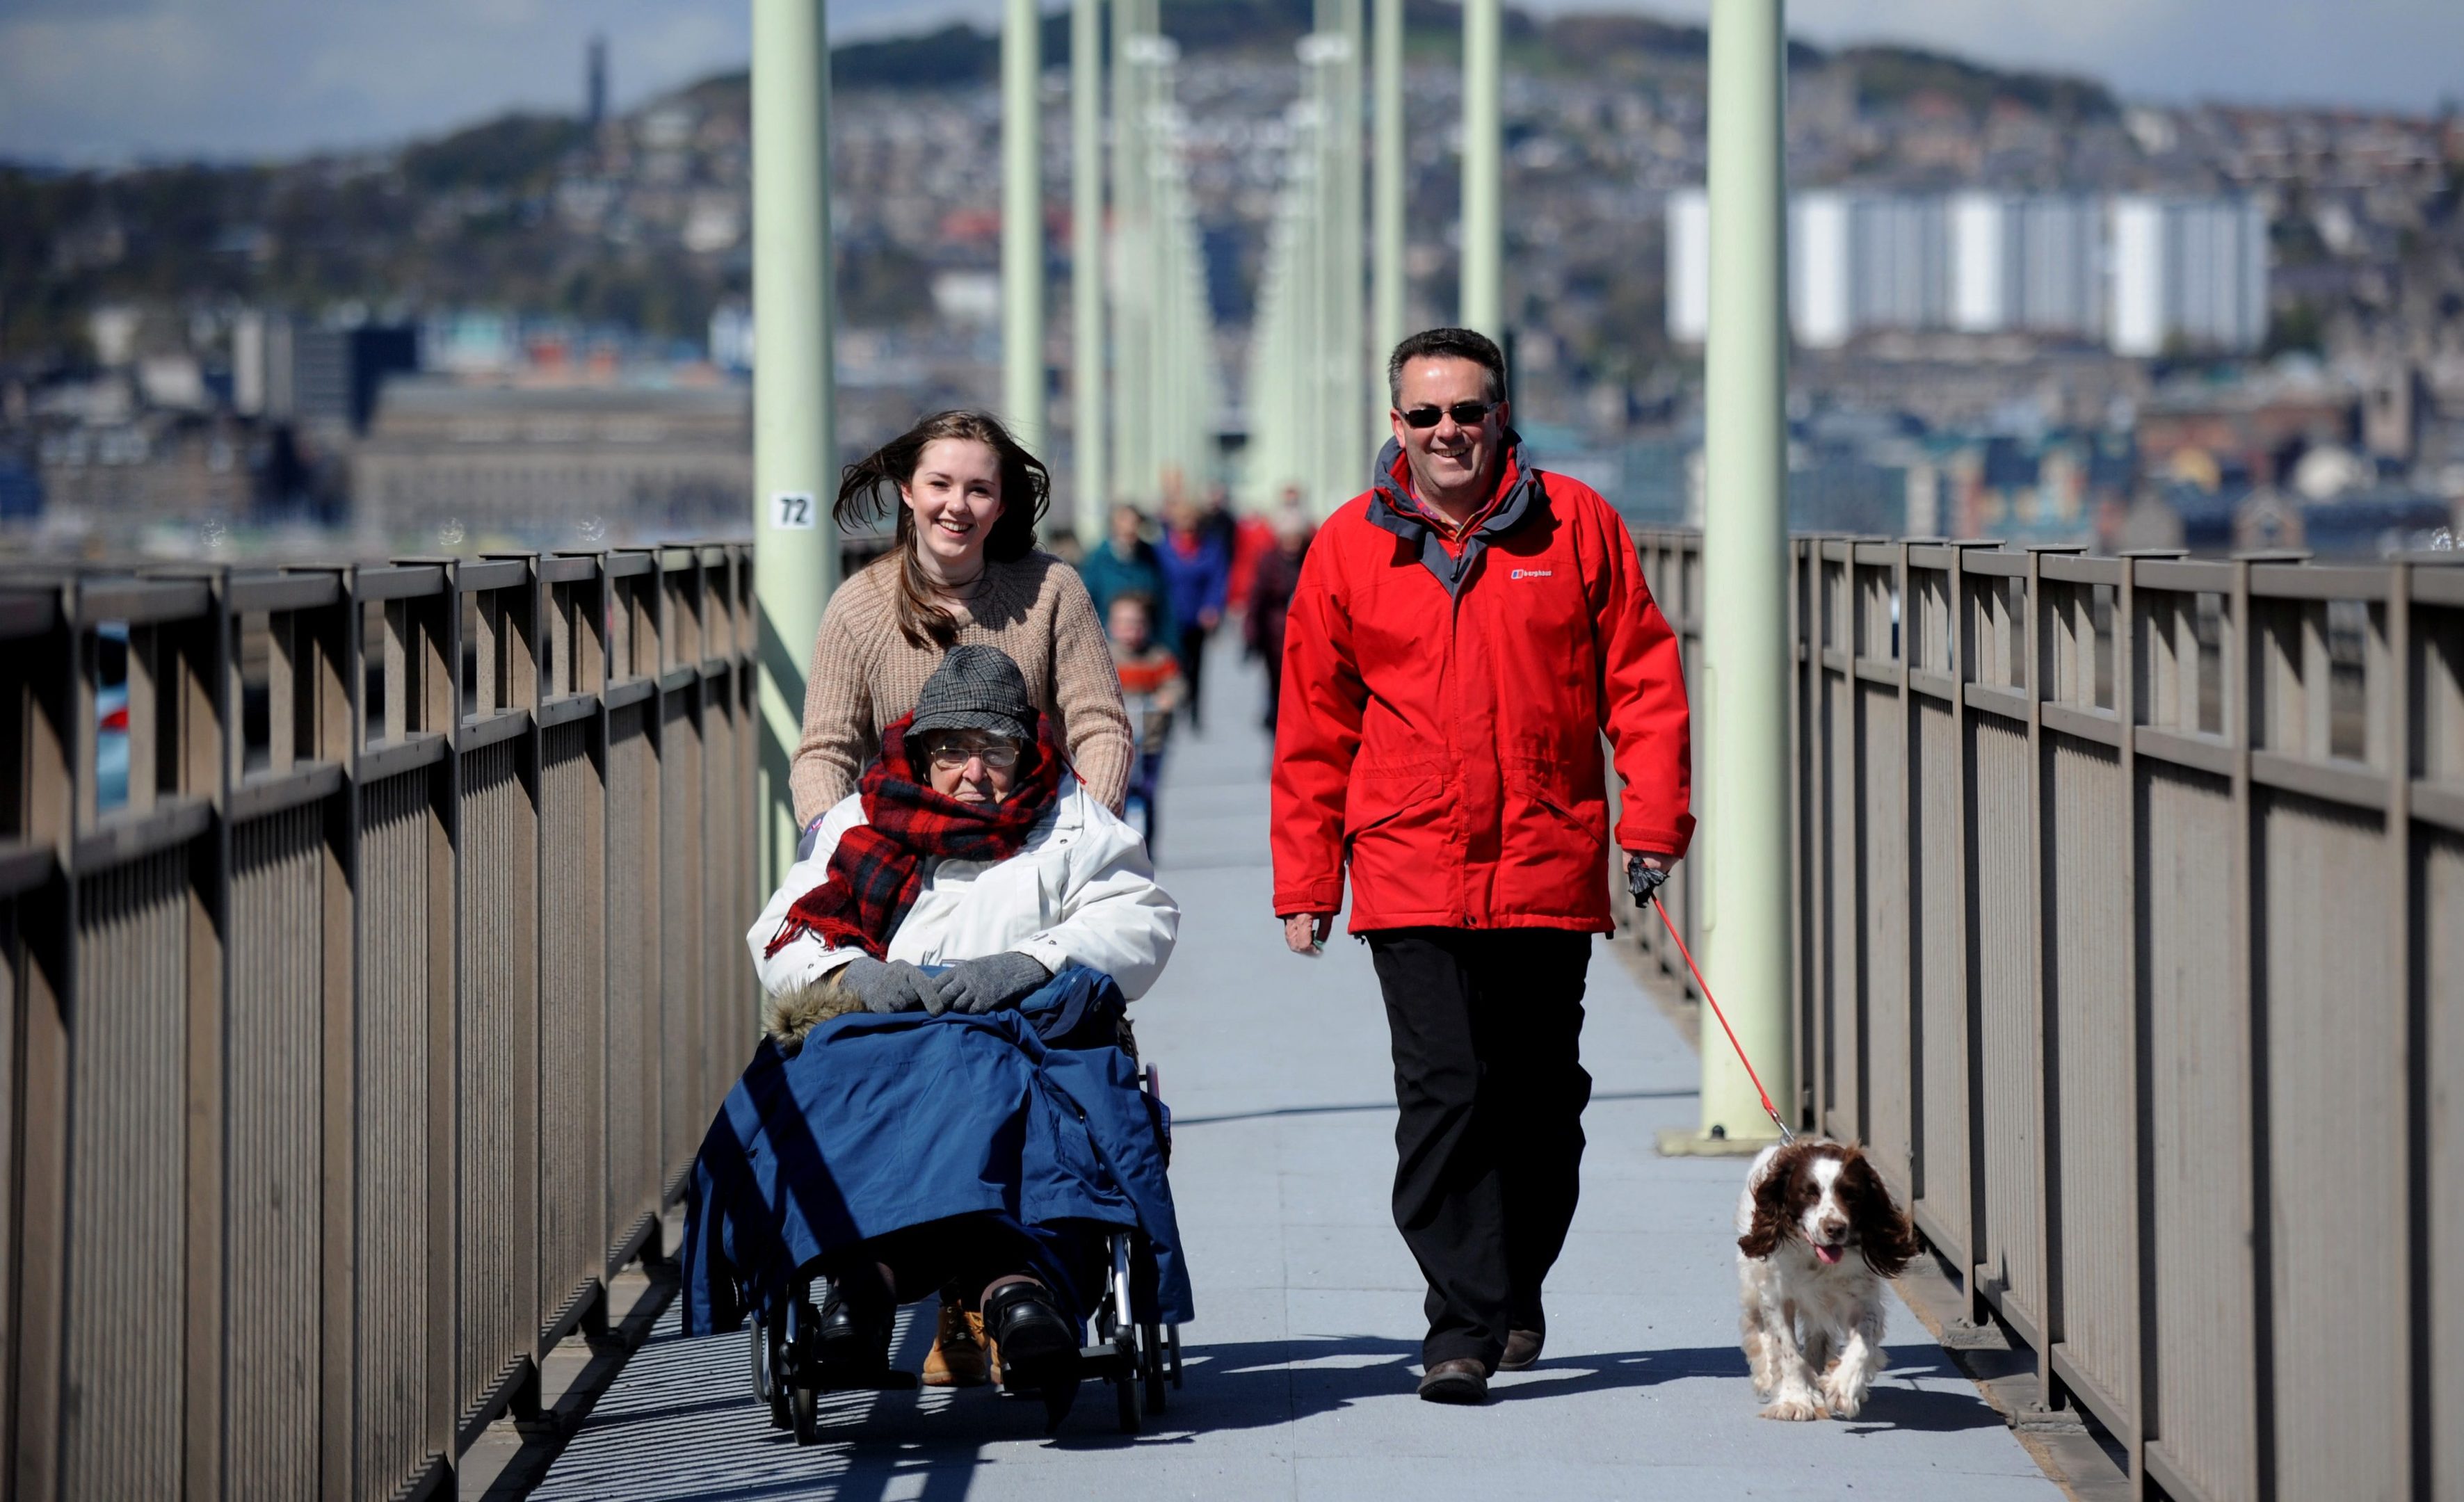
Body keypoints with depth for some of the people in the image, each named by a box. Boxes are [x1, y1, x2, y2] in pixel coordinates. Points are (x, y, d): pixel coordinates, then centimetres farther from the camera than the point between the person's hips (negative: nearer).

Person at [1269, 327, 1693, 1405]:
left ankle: (1517, 1292, 30)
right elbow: (1313, 728, 8)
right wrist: (1306, 879, 7)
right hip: (1411, 877, -1)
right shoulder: (1350, 547, 4)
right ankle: (1463, 1328, -10)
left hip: (1548, 870, 1)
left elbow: (1642, 676, 5)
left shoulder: (1575, 524, 2)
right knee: (1444, 1092, -11)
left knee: (1540, 1097, 11)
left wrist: (1653, 814, -4)